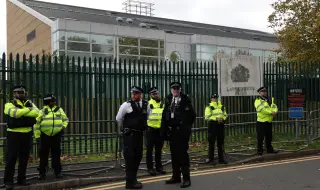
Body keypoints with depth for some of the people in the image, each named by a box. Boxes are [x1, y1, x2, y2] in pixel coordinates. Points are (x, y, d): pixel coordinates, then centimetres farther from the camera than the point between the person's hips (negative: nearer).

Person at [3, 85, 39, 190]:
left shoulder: (29, 103, 11)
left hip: (27, 134, 4)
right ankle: (8, 181, 7)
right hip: (14, 134, -4)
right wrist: (28, 109, -10)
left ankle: (22, 179, 22)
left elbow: (36, 112, -9)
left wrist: (22, 112, -17)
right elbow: (15, 113, -22)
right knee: (11, 158, -2)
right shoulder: (9, 104, 0)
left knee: (24, 158, 10)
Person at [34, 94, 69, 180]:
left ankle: (58, 171, 13)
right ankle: (42, 172, 12)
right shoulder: (42, 111, 1)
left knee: (56, 154, 5)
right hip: (45, 136, -1)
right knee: (44, 154, 3)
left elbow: (65, 119, 16)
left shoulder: (59, 110, 8)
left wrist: (64, 126, -4)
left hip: (56, 135, 2)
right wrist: (37, 135, -3)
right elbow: (37, 123, 1)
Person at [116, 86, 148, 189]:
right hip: (129, 135, -6)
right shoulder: (126, 105, -10)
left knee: (138, 156, 12)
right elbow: (118, 119, 2)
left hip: (139, 134, 6)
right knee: (129, 157, -5)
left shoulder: (146, 105, 3)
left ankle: (133, 179, 27)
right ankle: (130, 182, 4)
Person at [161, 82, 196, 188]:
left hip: (182, 132, -5)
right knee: (174, 154, 12)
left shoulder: (185, 100, -4)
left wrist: (186, 126, 0)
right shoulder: (168, 100, 9)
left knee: (183, 154, -4)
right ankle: (176, 176, 23)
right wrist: (164, 130, 2)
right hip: (172, 131, 5)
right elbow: (164, 116, 8)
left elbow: (192, 115, -1)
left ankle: (186, 178, 2)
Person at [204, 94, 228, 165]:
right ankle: (211, 159, 6)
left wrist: (222, 119, -6)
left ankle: (221, 159, 18)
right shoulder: (209, 107, -3)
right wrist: (216, 119, -19)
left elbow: (225, 115, 16)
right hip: (212, 125, -5)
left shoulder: (221, 106, 14)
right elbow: (207, 117, -11)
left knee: (221, 143, 10)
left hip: (220, 125, 5)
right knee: (211, 143, -2)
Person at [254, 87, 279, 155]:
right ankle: (259, 150, 3)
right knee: (260, 137, -4)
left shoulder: (270, 100, 18)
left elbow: (274, 107, 6)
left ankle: (269, 149, 28)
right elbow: (261, 109, -21)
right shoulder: (258, 101, -6)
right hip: (261, 122, -7)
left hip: (269, 122, 7)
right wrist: (271, 112, -22)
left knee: (269, 137, 16)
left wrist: (274, 111, -16)